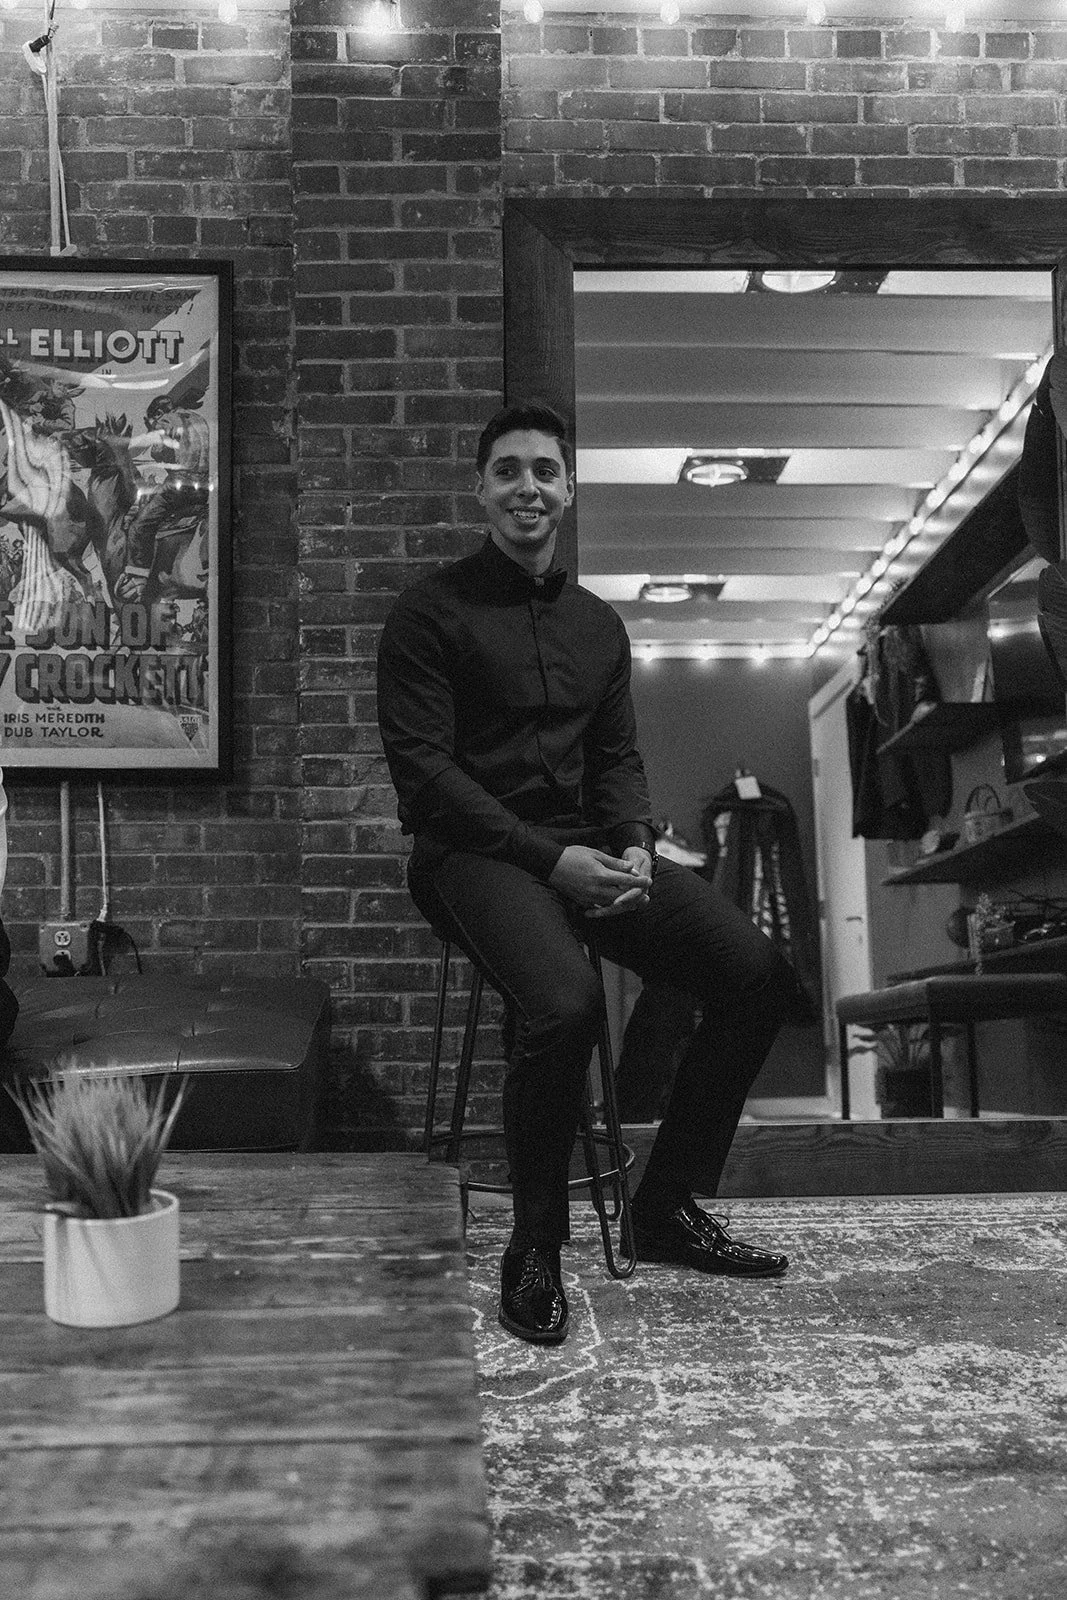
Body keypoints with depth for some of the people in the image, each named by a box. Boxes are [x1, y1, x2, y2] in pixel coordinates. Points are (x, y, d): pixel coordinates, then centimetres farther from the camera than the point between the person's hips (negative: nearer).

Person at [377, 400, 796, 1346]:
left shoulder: (599, 625, 19)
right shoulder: (431, 613, 0)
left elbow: (618, 756, 17)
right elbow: (422, 769, -9)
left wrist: (635, 844, -6)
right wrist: (549, 858, -18)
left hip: (588, 848, 6)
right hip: (475, 852, -6)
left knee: (760, 976, -12)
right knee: (565, 1003, -35)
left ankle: (670, 1208, 5)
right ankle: (535, 1250, -10)